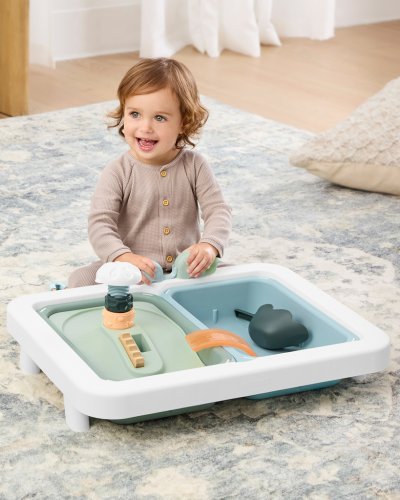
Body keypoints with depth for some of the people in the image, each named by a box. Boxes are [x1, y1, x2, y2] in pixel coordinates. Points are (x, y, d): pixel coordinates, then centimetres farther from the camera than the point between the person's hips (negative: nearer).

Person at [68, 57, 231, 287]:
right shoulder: (117, 173, -8)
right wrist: (124, 258, -37)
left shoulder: (194, 165, -3)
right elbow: (100, 223, -17)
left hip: (188, 270, 2)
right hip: (131, 274, -2)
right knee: (81, 279, -25)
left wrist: (210, 246, -29)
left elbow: (218, 210, -6)